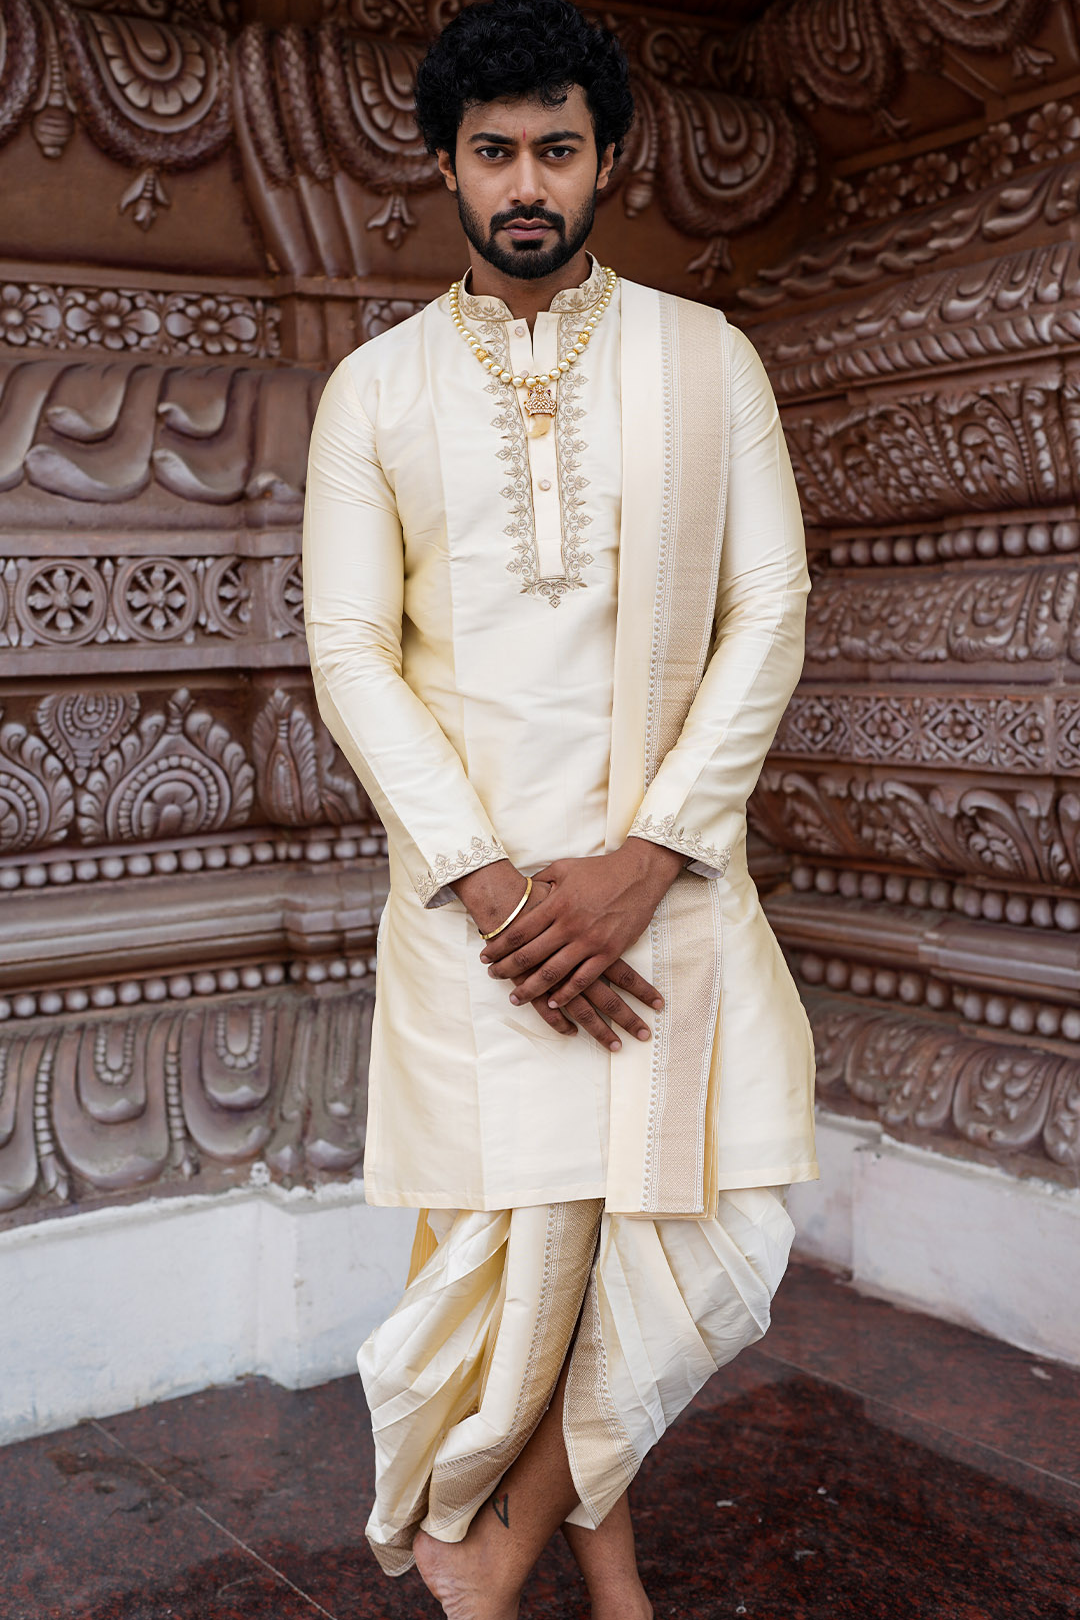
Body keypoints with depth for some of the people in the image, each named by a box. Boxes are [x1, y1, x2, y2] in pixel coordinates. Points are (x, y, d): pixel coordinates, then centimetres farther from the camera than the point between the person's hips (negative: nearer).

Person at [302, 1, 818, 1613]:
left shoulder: (707, 359, 7)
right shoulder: (376, 387, 6)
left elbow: (769, 610, 0)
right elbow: (351, 651, 0)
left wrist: (645, 859, -11)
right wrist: (489, 882, -12)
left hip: (670, 865, 1)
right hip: (471, 878, -1)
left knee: (699, 1212, -3)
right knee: (521, 1228, 0)